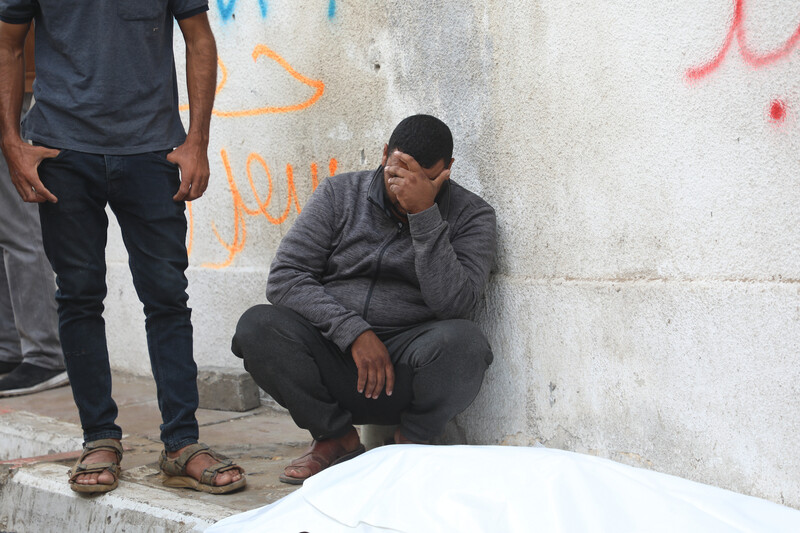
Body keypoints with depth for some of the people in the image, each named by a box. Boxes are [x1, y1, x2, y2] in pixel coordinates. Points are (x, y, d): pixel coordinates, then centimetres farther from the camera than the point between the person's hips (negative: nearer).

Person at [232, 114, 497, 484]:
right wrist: (354, 332, -17)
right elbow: (285, 277, -5)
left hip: (406, 371, -2)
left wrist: (424, 214, -21)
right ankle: (336, 439, -3)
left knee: (462, 340, -34)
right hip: (334, 352, 2)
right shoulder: (339, 194, 4)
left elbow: (453, 303, -16)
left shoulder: (471, 215, 0)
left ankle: (412, 442, -4)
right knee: (257, 326, -24)